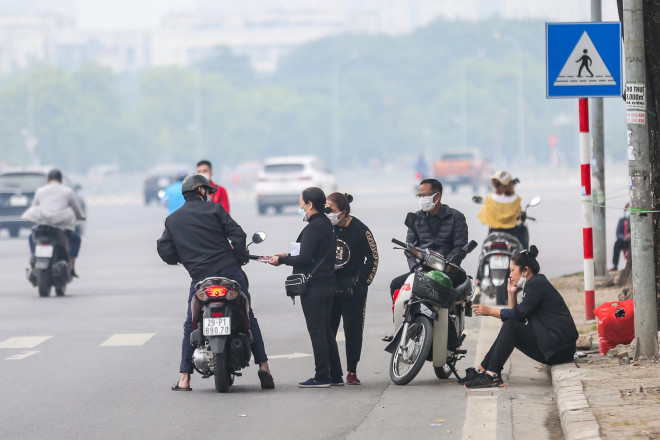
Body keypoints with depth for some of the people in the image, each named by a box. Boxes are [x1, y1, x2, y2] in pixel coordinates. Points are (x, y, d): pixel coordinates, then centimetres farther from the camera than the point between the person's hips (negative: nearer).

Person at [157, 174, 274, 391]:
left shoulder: (172, 220, 10)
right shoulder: (213, 210, 3)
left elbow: (165, 251, 7)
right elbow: (237, 234, -4)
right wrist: (241, 258, 8)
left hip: (200, 276, 1)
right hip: (229, 271, -1)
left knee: (191, 326, 11)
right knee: (248, 317, 9)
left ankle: (184, 378, 5)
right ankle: (263, 364, 1)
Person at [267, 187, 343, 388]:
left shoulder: (313, 228, -16)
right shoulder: (327, 225, 15)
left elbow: (305, 259, -20)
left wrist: (282, 260, -7)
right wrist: (288, 256, 17)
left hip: (314, 286, -10)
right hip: (328, 282, 10)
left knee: (317, 331, -6)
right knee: (325, 330, 14)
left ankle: (322, 377, -5)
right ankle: (335, 375, 16)